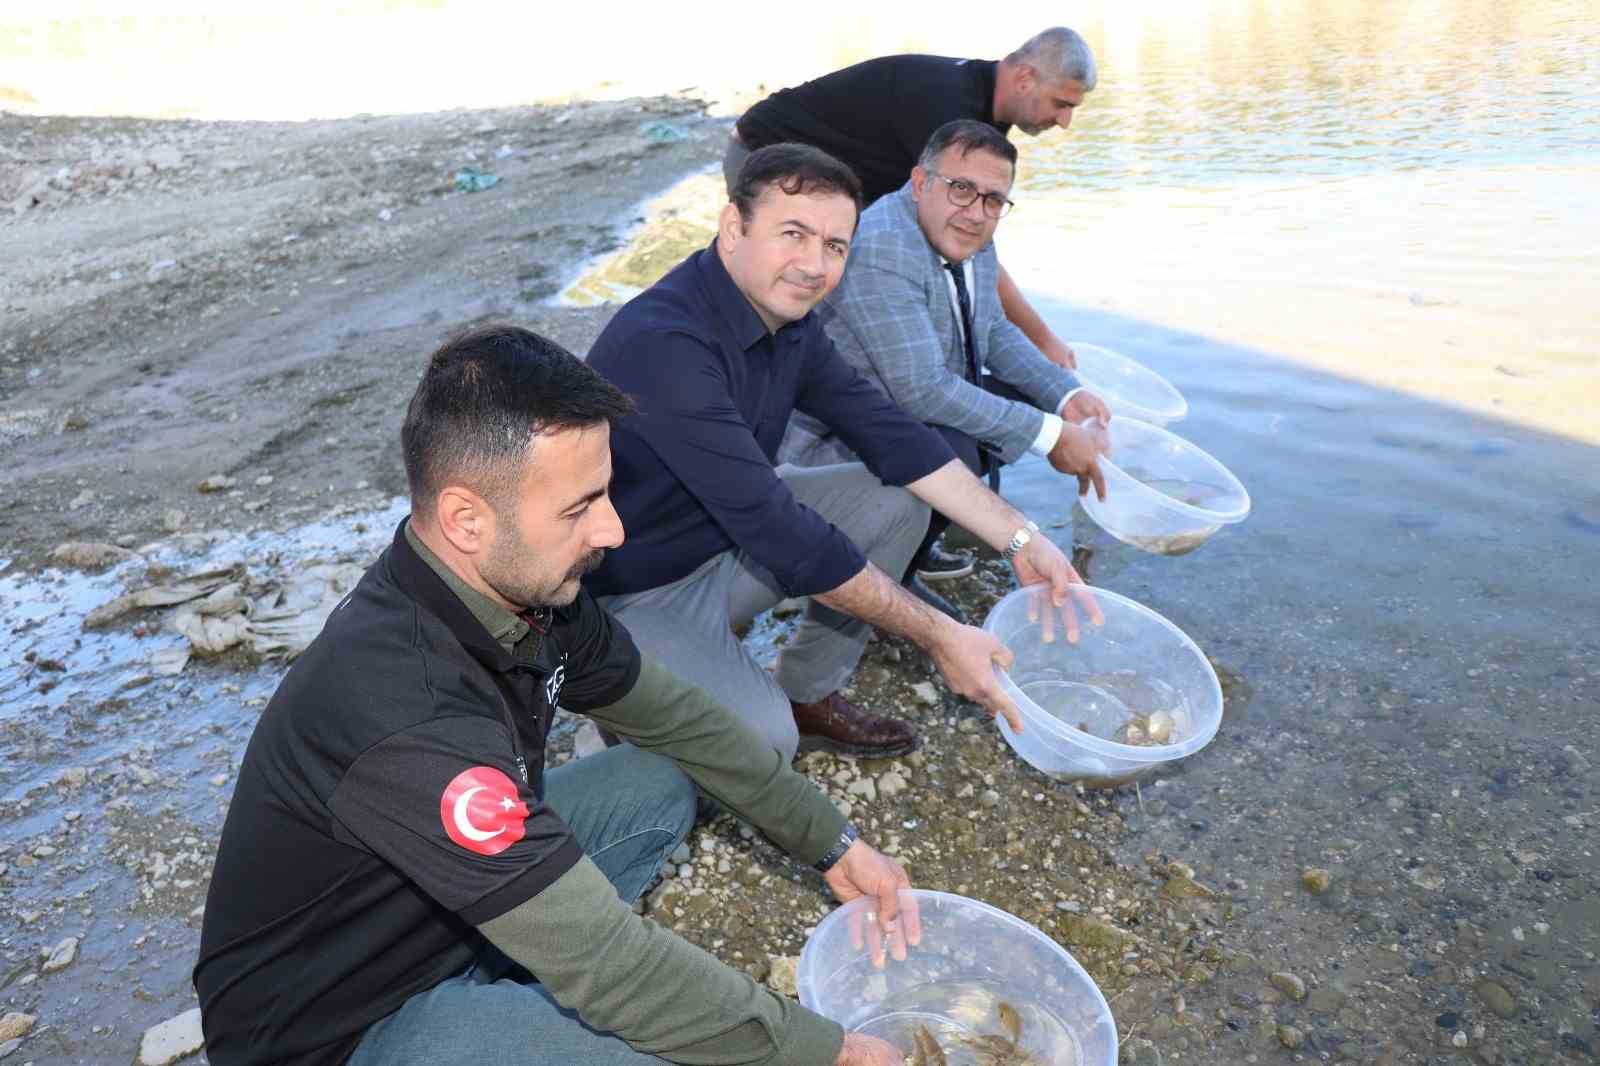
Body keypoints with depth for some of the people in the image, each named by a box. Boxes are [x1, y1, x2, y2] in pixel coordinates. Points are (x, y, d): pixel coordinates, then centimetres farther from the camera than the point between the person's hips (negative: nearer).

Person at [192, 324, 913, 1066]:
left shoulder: (527, 588, -13)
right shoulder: (410, 719, -37)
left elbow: (675, 718, 3)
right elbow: (608, 966, -33)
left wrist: (832, 845, 4)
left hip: (438, 915, 8)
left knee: (658, 784, 4)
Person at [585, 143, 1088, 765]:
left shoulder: (787, 318, -3)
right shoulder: (663, 343, -32)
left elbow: (887, 433, 0)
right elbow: (781, 532, -32)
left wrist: (1021, 539, -6)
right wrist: (939, 637, -26)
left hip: (731, 535, 8)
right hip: (640, 591, -8)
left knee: (897, 497, 2)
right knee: (764, 739, -29)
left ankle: (808, 696, 13)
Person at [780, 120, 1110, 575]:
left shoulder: (969, 239, 3)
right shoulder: (878, 252, -27)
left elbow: (995, 331, 16)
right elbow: (922, 390, -31)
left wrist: (1067, 395, -1)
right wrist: (1050, 435, -24)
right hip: (834, 448, -10)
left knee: (1035, 398, 7)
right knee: (952, 452, -34)